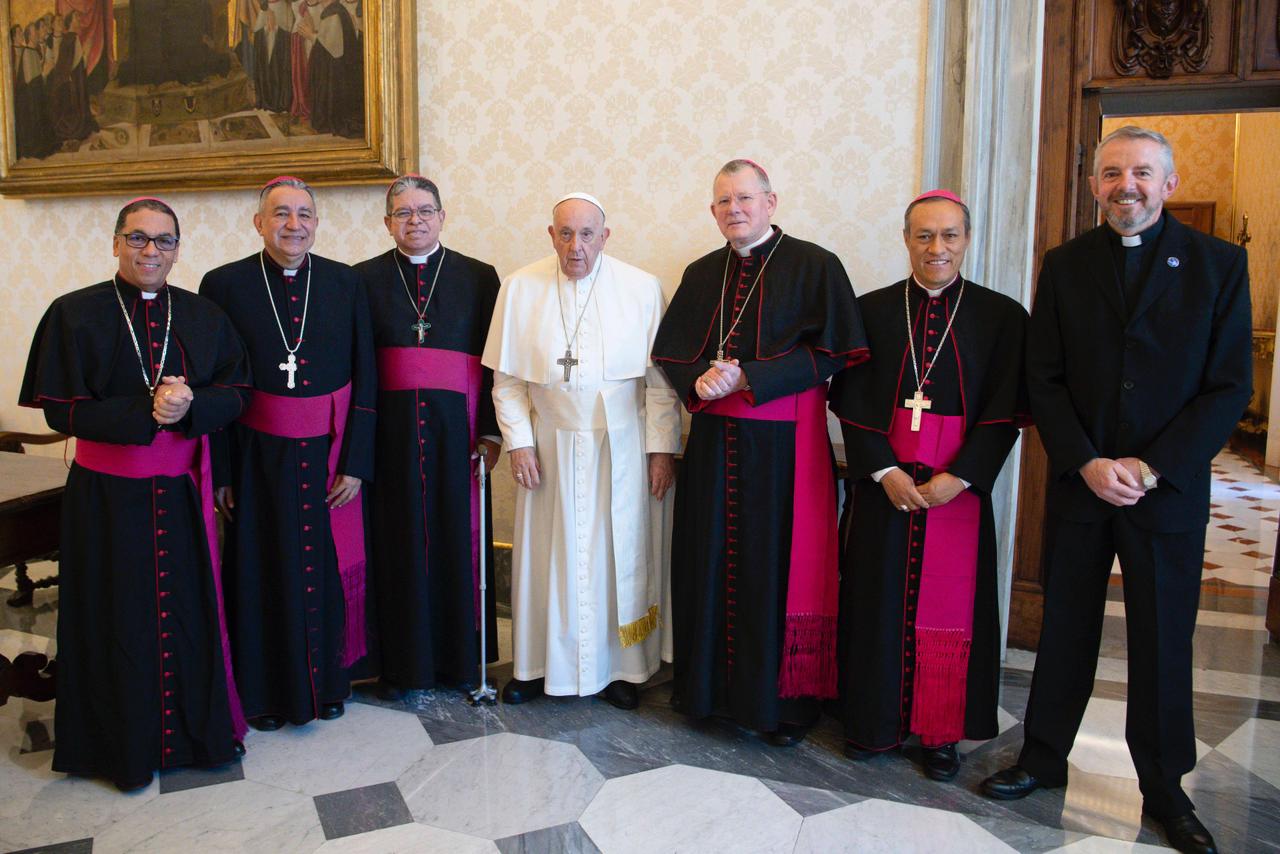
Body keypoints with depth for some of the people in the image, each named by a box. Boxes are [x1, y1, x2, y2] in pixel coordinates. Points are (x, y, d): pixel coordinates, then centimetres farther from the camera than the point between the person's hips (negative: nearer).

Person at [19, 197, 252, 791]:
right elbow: (60, 409, -8)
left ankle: (200, 729, 28)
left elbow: (235, 392, 2)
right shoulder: (74, 315, -3)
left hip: (182, 492, 2)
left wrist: (190, 406, -18)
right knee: (119, 620, 8)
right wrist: (145, 411, -19)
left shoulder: (203, 317, 5)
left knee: (189, 611, 10)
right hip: (108, 496, -2)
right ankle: (124, 745, 25)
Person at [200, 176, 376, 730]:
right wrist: (219, 472, -6)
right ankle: (265, 690, 29)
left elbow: (364, 379, 0)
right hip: (257, 458, -1)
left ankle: (327, 683, 31)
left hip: (328, 456, 1)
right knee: (262, 575, 10)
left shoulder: (346, 284, 0)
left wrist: (355, 463, -5)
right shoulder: (224, 285, -3)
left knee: (329, 572, 11)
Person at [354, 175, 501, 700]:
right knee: (398, 541, 5)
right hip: (391, 428, 0)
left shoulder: (478, 277, 5)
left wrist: (490, 431, -4)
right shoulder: (364, 279, 5)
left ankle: (460, 654, 22)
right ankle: (402, 660, 18)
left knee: (458, 537, 6)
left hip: (455, 426, 0)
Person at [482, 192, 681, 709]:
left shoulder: (642, 289, -4)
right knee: (547, 554, 8)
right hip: (550, 447, 1)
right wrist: (518, 441, -4)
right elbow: (506, 377, 3)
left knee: (621, 552, 6)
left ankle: (620, 667, 22)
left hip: (623, 447, -1)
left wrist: (662, 447, -5)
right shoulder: (520, 288, -1)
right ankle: (539, 664, 25)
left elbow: (661, 378, -3)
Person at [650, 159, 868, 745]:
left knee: (778, 567, 1)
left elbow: (832, 352, -10)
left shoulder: (814, 266, -3)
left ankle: (782, 698, 16)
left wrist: (747, 378, -16)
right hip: (712, 443, 5)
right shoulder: (702, 275, 12)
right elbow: (670, 351, 13)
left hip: (782, 443, -4)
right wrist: (698, 381, -9)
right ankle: (707, 683, 26)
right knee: (708, 563, 10)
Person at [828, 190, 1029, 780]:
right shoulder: (871, 310, 3)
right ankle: (876, 722, 24)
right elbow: (851, 401, -1)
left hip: (960, 484, 0)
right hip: (882, 481, 1)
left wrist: (959, 477, -13)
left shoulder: (1002, 317, 1)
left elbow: (1005, 411, -3)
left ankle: (941, 731, 22)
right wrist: (885, 472, -12)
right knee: (878, 598, 8)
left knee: (948, 607, 5)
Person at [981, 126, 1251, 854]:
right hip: (1079, 481, 1)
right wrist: (1087, 464, -11)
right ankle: (1043, 759, 27)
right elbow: (1045, 380, 1)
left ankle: (1165, 789, 25)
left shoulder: (1218, 263, 0)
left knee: (1163, 639, 8)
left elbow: (1230, 386, -5)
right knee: (1066, 627, 11)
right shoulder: (1066, 265, 4)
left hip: (1168, 486, -1)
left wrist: (1151, 468, -14)